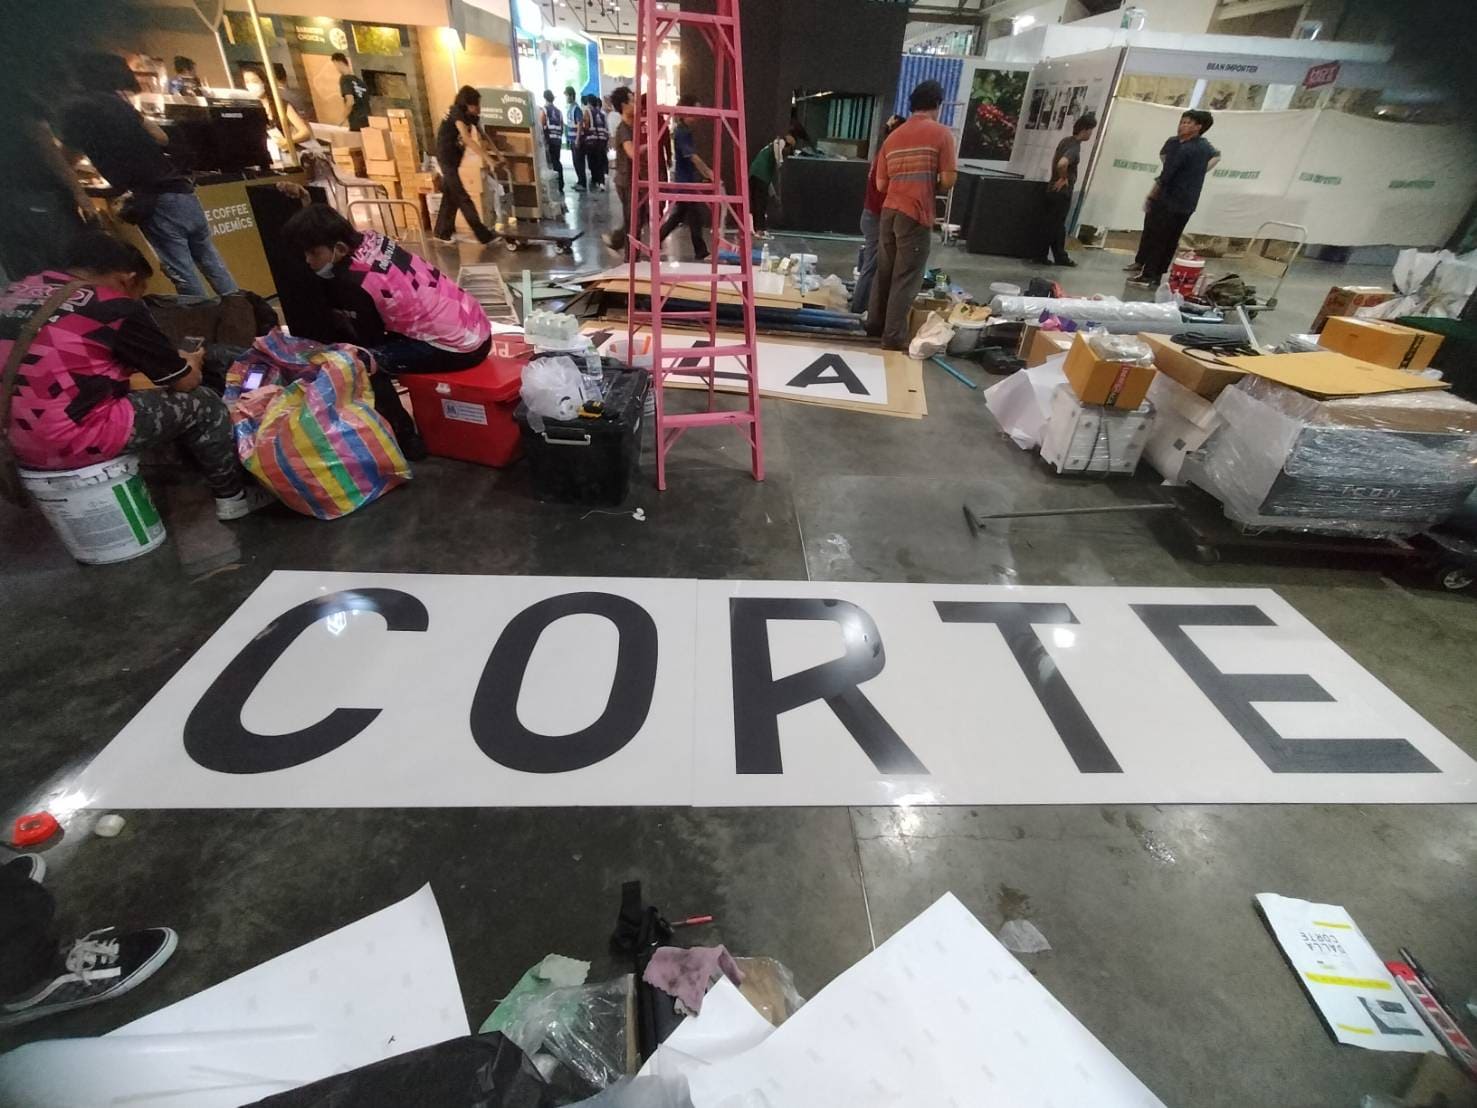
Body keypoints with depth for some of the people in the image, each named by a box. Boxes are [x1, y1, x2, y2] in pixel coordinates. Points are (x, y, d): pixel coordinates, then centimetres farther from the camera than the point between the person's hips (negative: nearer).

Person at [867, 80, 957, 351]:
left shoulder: (893, 136, 16)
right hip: (916, 214, -6)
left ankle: (875, 324, 23)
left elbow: (881, 184, 13)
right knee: (906, 277, -3)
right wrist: (932, 188, 14)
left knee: (884, 271, 15)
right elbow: (948, 180, -5)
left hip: (889, 211, 6)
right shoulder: (941, 133, 0)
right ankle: (894, 336, -2)